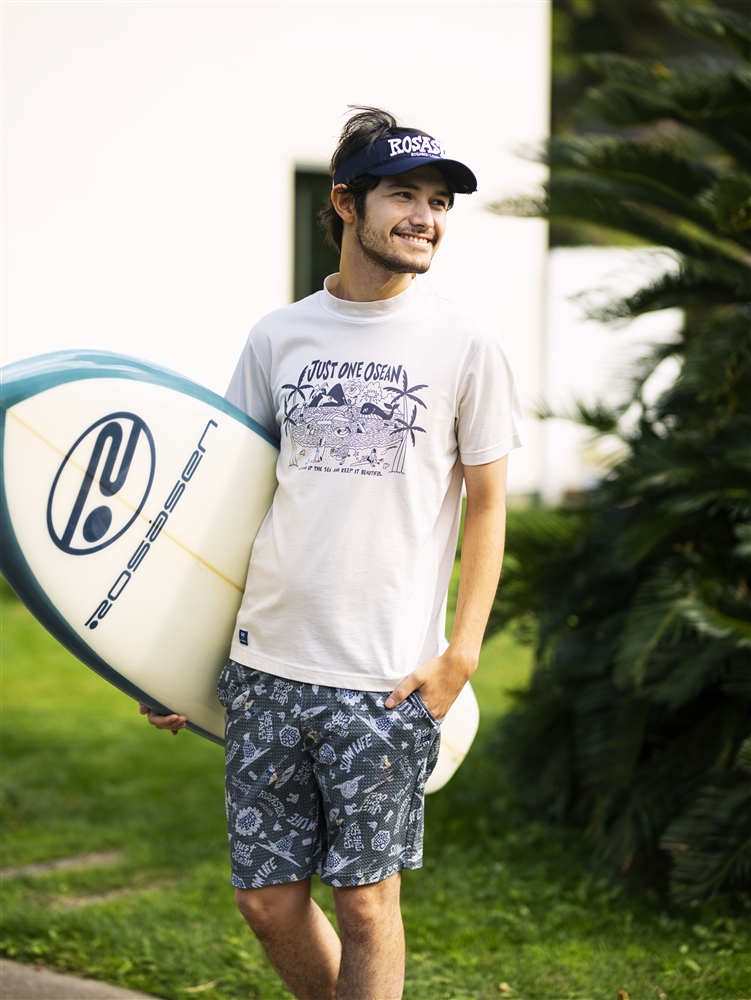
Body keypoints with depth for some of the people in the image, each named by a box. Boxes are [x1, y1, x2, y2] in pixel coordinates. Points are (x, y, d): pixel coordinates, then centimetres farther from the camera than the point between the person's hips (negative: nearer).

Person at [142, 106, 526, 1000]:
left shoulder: (465, 345, 0)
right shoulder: (277, 338, 8)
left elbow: (486, 505, 3)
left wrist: (460, 655, -6)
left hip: (387, 680, -3)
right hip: (267, 660, 3)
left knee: (364, 897, 1)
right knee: (267, 898, 7)